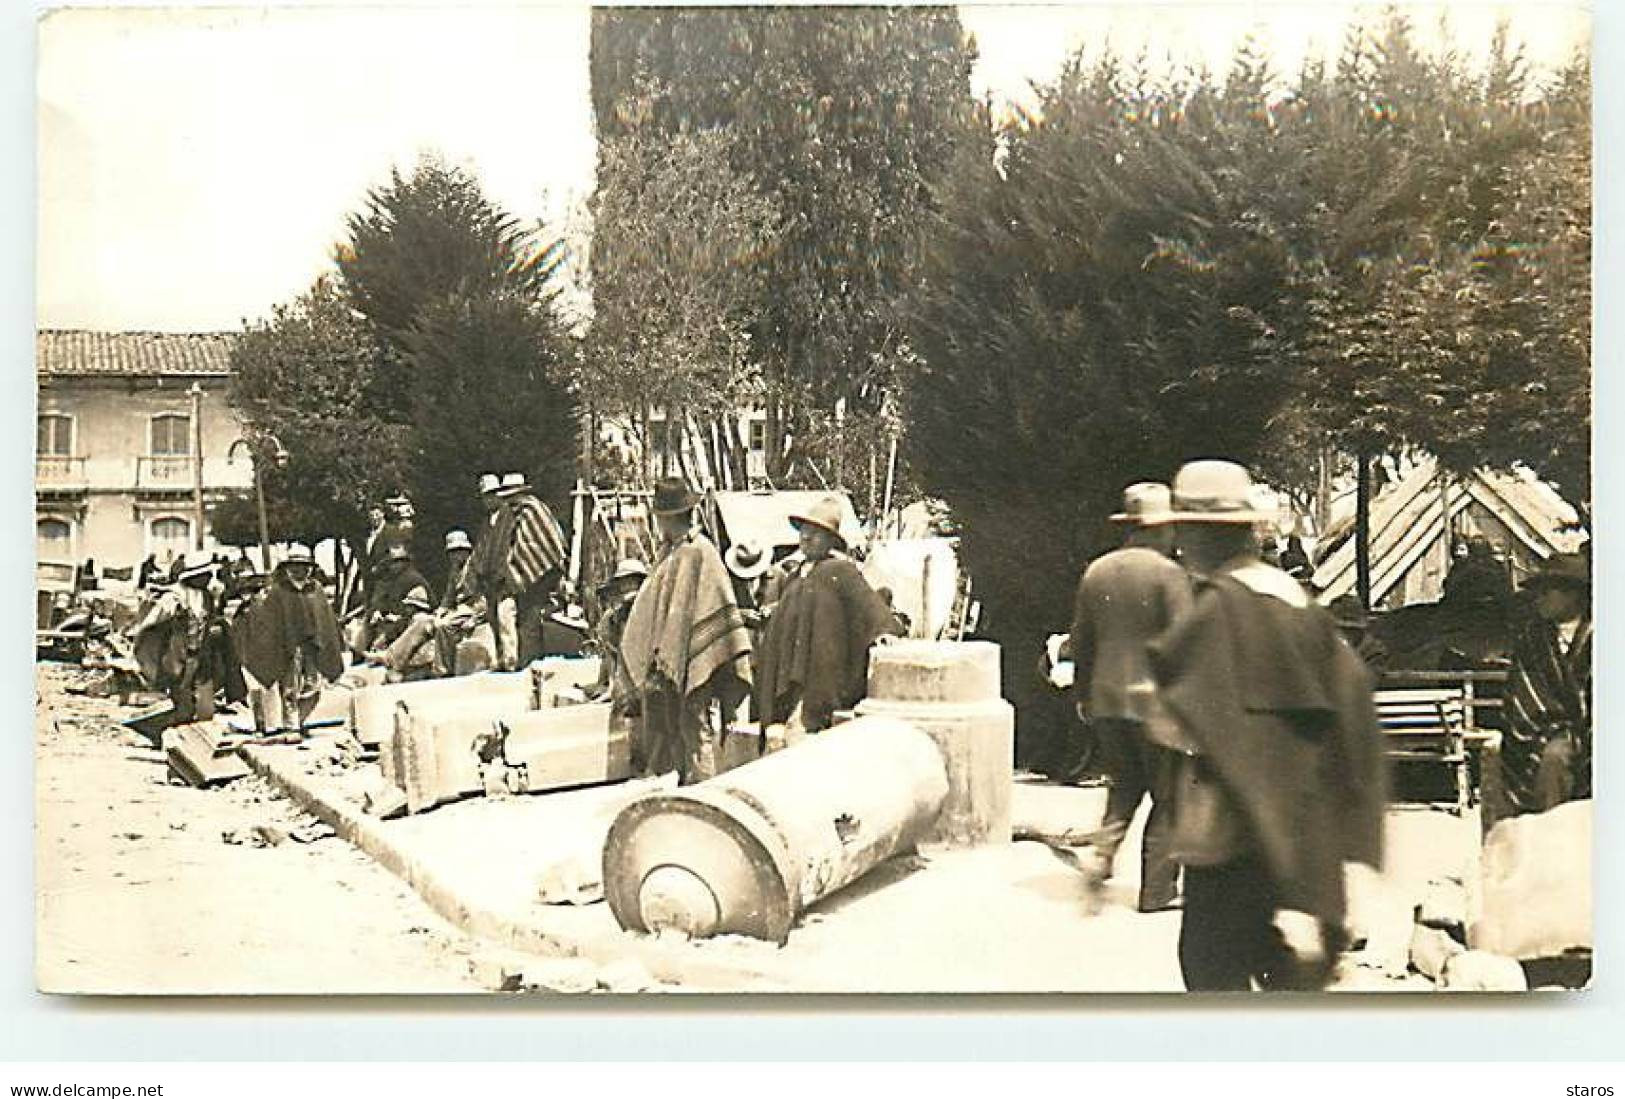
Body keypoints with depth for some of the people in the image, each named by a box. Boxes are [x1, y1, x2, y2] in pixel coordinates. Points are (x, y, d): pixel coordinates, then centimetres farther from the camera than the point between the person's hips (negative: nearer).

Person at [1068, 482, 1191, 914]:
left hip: (1106, 700, 5)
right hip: (1156, 700, -5)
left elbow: (1081, 642, 11)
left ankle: (1101, 856, 1)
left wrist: (1083, 696, 20)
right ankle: (1156, 889, 10)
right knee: (1167, 795, 7)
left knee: (1124, 784, 20)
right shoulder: (1168, 574, -11)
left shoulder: (1096, 572, 6)